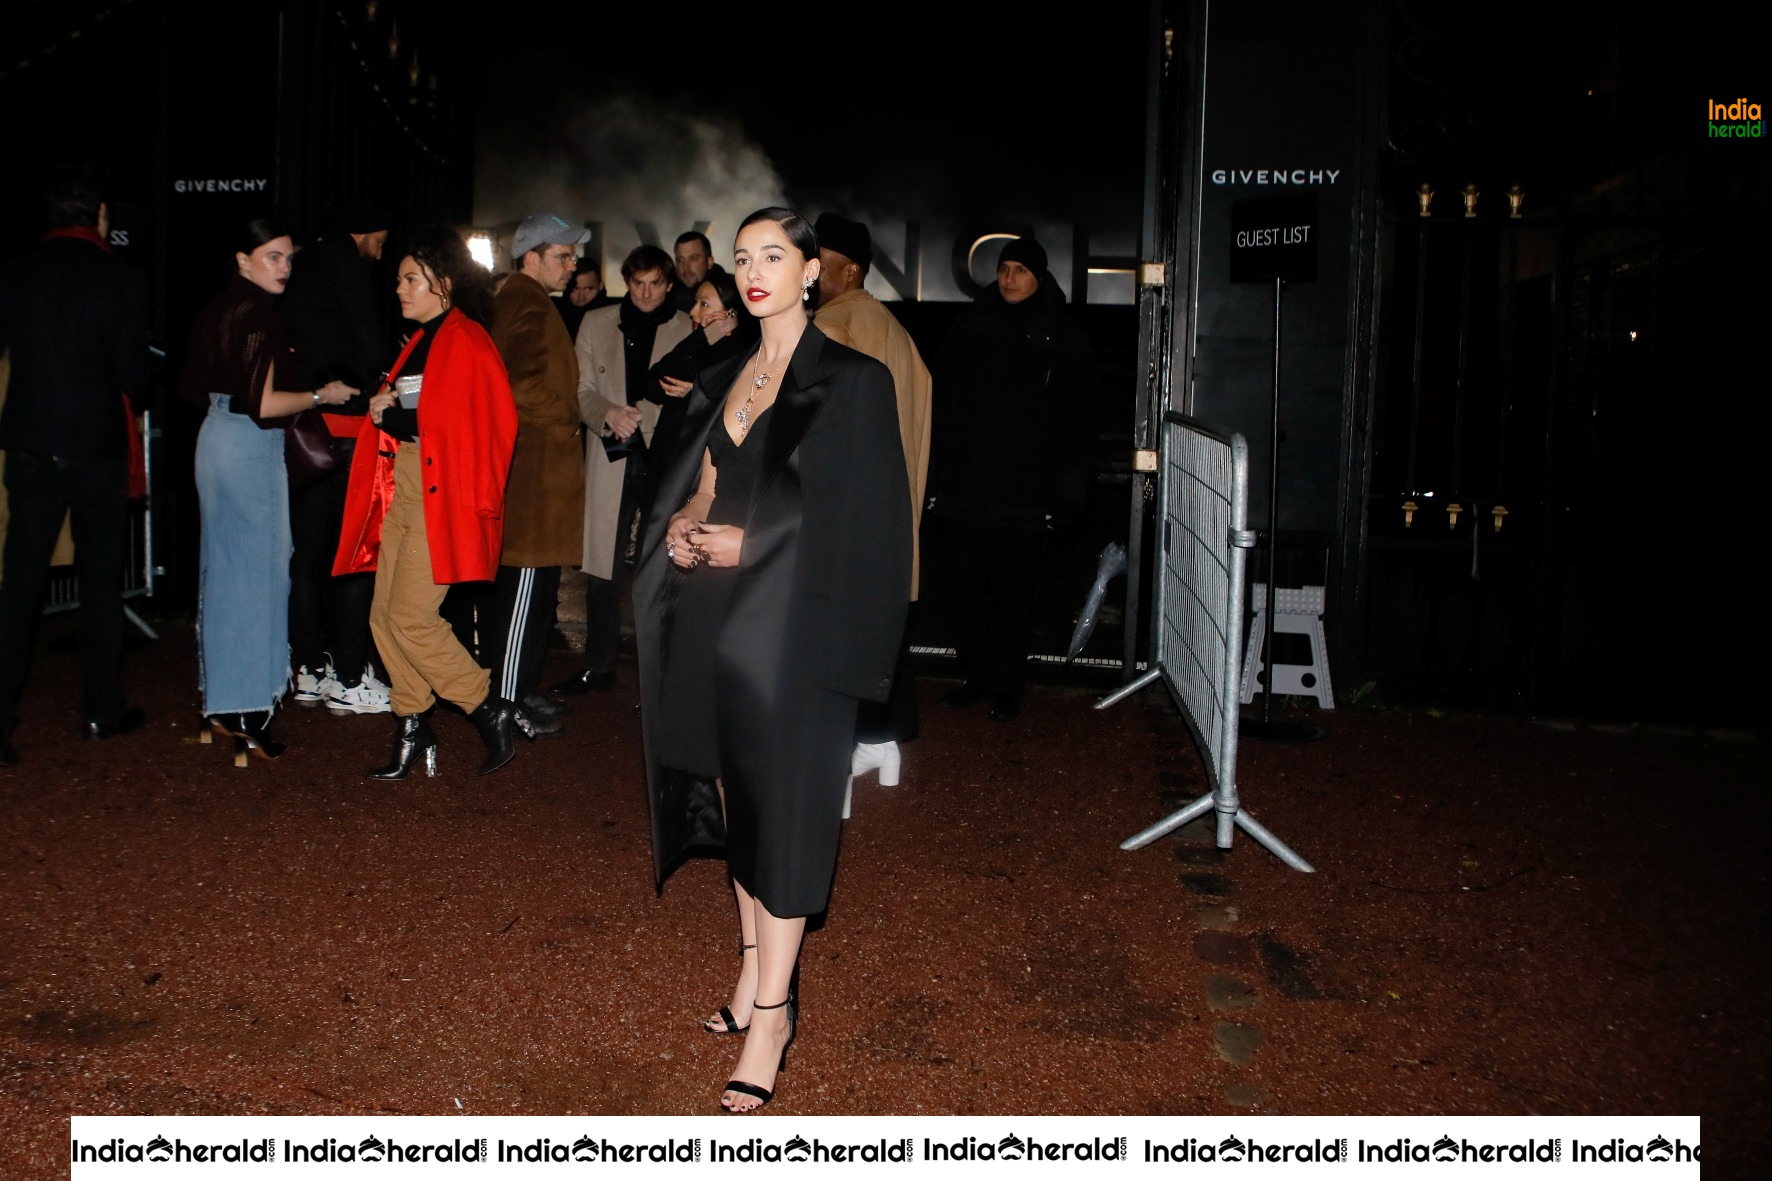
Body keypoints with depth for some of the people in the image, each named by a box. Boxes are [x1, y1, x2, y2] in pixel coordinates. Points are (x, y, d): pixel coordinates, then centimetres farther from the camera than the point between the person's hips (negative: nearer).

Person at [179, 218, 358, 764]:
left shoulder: (220, 308, 11)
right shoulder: (259, 313, -17)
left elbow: (198, 387, 19)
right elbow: (262, 403, -22)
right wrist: (321, 396, -9)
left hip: (219, 437, 10)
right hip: (251, 450, -10)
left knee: (224, 570, 14)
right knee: (255, 572, -4)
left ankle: (221, 705, 24)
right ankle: (246, 717, 0)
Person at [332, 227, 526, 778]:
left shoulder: (467, 343, -9)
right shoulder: (418, 343, 18)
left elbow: (477, 427, -18)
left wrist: (396, 418, -12)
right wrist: (386, 411, 2)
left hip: (440, 497, -9)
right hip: (402, 490, 9)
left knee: (411, 618, -11)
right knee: (385, 616, 6)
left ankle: (490, 710, 3)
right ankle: (412, 731, 16)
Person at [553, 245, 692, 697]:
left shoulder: (689, 330, 4)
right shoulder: (596, 324, 11)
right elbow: (582, 390, 6)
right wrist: (608, 414, -13)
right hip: (612, 458, 2)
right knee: (603, 565, 6)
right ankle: (598, 666, 17)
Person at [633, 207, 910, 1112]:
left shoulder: (852, 379, -6)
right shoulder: (727, 378, 14)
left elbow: (862, 516, -10)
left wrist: (751, 544, -17)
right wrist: (685, 524, -5)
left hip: (793, 621, -6)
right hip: (718, 615, 7)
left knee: (781, 805, -4)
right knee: (735, 793, 12)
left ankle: (771, 1012, 3)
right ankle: (754, 968, 25)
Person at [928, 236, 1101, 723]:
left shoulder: (1065, 339, 2)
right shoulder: (969, 328, 10)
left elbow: (1080, 422, -1)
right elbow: (941, 404, 12)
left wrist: (1068, 491, -8)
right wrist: (937, 472, 4)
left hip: (1023, 494, -3)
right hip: (963, 489, 3)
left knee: (1013, 592, 3)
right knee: (966, 585, 6)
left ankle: (1007, 684, 15)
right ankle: (977, 673, 21)